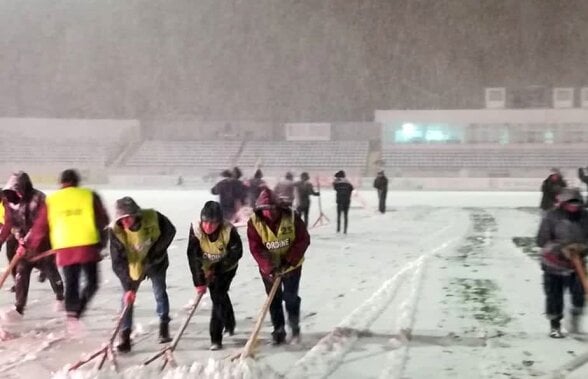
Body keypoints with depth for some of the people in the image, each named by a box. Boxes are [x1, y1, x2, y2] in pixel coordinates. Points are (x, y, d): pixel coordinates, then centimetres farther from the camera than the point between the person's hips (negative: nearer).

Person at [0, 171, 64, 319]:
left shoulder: (38, 199, -20)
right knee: (21, 273, -4)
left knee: (50, 271, 10)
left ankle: (60, 297, 32)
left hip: (42, 242, -5)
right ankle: (19, 308, 0)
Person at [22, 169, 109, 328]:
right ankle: (78, 310, -11)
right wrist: (102, 242, 20)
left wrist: (29, 246, 22)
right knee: (91, 281, 9)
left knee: (71, 283, 15)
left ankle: (71, 313, 8)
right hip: (87, 245, -2)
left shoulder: (51, 200, 11)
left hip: (64, 247, 2)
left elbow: (40, 226, 12)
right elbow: (103, 221, 9)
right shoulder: (90, 196, 8)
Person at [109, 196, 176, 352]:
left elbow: (169, 232, -12)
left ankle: (164, 326, 30)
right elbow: (118, 262, -26)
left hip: (155, 263, 0)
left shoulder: (152, 217, -30)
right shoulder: (116, 231, -29)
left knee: (160, 293, 7)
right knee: (127, 298, -5)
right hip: (133, 265, 0)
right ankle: (125, 336, 2)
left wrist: (155, 252, -17)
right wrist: (128, 286, -31)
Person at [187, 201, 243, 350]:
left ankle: (216, 337, -6)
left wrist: (216, 269, -27)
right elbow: (193, 256, -29)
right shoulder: (196, 229, -28)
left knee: (218, 297, -13)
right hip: (207, 269, 3)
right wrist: (199, 281, -32)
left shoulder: (229, 230, -33)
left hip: (226, 268, -3)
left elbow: (236, 253, -23)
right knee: (220, 296, 19)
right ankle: (229, 324, 46)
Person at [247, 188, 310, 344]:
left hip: (292, 265, -1)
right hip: (268, 268, 1)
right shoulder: (254, 223, -17)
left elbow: (303, 240, -15)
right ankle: (279, 330, 21)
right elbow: (255, 249, -20)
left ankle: (294, 325, 25)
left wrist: (289, 261, -22)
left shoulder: (291, 217, -19)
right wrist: (269, 268, -30)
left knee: (290, 296, -1)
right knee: (274, 300, 7)